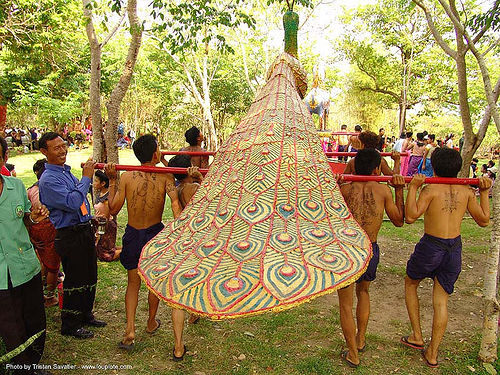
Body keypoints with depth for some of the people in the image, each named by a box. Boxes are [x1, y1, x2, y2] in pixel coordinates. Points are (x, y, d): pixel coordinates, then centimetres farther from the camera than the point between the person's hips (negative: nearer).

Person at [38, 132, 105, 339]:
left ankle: (85, 315, 36)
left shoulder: (67, 171, 11)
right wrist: (87, 177, -21)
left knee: (89, 277, 19)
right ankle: (70, 325, 22)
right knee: (75, 281, 4)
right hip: (69, 235, -9)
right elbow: (72, 202, -27)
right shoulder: (48, 179, -17)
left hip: (84, 230, 9)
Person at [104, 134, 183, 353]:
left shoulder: (126, 177, -9)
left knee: (133, 282, 16)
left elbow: (113, 209, -6)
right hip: (155, 234, -1)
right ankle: (151, 323, 37)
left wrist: (112, 181, 0)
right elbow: (175, 203, -27)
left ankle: (130, 330, 8)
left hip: (132, 235, 1)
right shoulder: (165, 177, -13)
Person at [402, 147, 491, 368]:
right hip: (455, 249, 5)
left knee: (410, 284, 22)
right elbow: (484, 220, 11)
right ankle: (432, 354, 20)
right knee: (441, 301, 12)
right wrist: (484, 193, 15)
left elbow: (410, 217, -22)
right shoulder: (466, 191, 2)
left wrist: (413, 188, -21)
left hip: (431, 247, -4)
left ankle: (416, 337, 24)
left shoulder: (431, 189, -12)